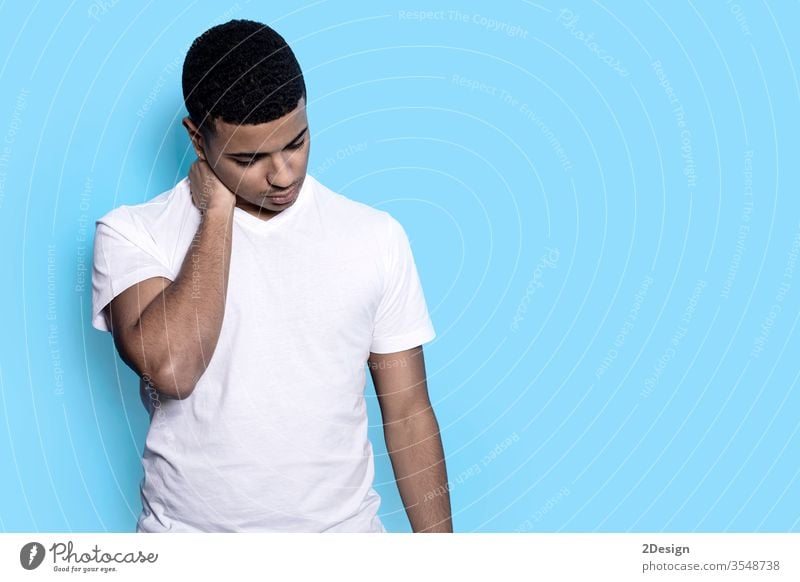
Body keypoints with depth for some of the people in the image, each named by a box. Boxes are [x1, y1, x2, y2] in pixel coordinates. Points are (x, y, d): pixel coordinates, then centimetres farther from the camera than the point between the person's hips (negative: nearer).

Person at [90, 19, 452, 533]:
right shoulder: (133, 234, -10)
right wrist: (216, 213, -19)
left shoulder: (376, 237, -5)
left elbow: (408, 412, -2)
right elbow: (170, 367, -27)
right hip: (188, 530, -1)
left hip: (341, 527, 2)